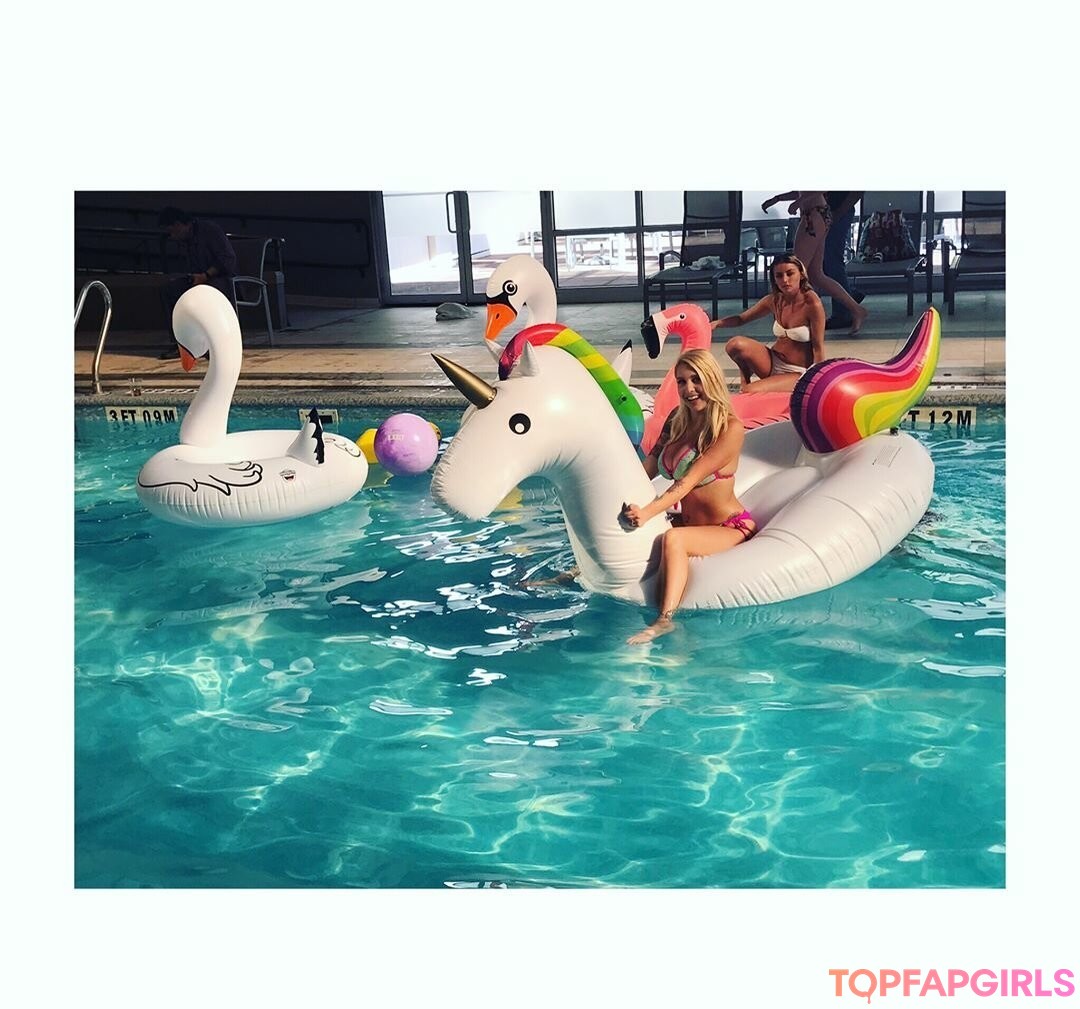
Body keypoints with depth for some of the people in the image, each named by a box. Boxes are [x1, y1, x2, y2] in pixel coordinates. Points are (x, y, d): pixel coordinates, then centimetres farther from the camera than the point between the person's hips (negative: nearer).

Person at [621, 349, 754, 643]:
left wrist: (649, 511, -35)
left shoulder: (730, 428, -16)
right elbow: (648, 467, -1)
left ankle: (665, 619, -46)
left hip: (731, 528, -8)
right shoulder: (676, 419, 5)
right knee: (622, 531, -9)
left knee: (673, 538, -36)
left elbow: (690, 480, -25)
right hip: (689, 524, 8)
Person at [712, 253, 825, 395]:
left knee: (749, 392, -30)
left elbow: (818, 348, -13)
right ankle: (745, 380, 6)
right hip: (773, 362, 6)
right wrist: (717, 323, -7)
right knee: (736, 344, -22)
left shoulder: (812, 304, -17)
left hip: (798, 374, -5)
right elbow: (741, 319, 13)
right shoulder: (774, 301, 0)